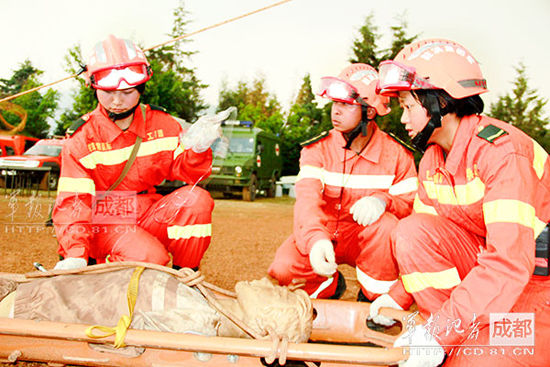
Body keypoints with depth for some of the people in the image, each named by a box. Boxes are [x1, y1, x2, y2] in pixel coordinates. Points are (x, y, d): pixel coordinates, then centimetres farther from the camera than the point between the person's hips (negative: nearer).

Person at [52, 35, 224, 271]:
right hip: (103, 223, -4)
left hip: (148, 217, 4)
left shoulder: (162, 125, 1)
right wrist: (75, 255, -29)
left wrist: (197, 148, -23)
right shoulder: (82, 139, -9)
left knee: (197, 199, -23)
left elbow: (183, 170, 0)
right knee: (149, 257, -32)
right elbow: (72, 202, -14)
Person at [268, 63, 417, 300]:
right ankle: (328, 286, 10)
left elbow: (411, 204, -7)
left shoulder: (396, 154, -6)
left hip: (366, 239, 0)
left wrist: (383, 200, -32)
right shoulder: (317, 149, -7)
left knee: (387, 225, -34)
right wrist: (315, 239, -44)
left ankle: (374, 298, -7)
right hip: (323, 233, 1)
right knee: (283, 268, -26)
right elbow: (308, 198, -22)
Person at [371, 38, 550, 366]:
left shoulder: (502, 150, -23)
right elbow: (426, 241, 11)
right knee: (410, 231, -16)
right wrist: (399, 297, -2)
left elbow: (510, 262, -30)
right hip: (483, 265, 8)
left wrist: (438, 332, -31)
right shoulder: (432, 159, 4)